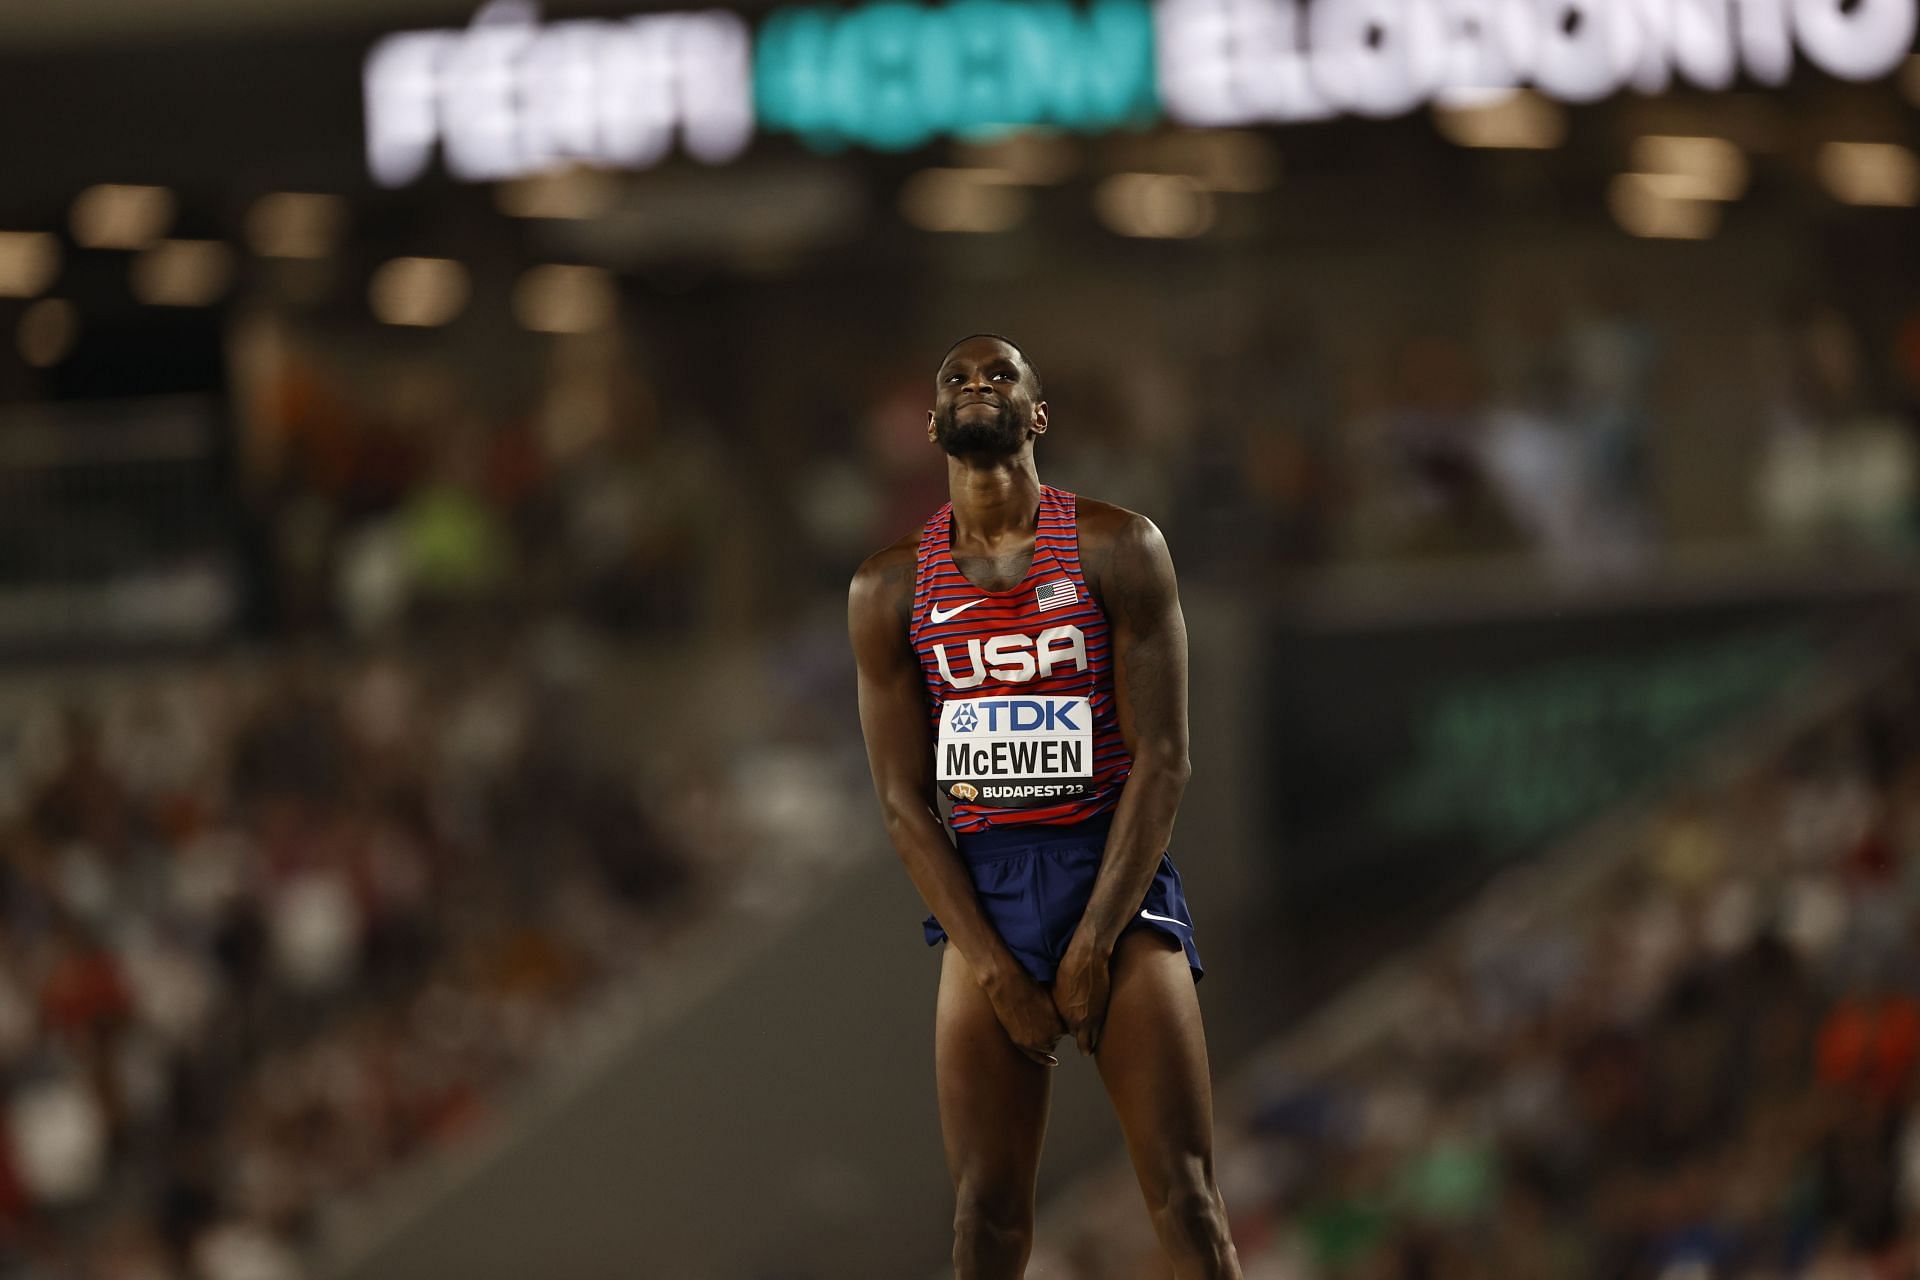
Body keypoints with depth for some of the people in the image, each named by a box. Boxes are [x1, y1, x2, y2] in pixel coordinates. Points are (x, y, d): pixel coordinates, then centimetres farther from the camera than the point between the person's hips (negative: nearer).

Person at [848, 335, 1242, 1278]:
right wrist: (995, 968, -7)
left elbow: (1163, 761, -6)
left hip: (1117, 876, -2)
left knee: (1184, 1198, -9)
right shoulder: (890, 587, 6)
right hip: (981, 887, 2)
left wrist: (1092, 945, -13)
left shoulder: (1115, 548, -1)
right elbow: (903, 801, 4)